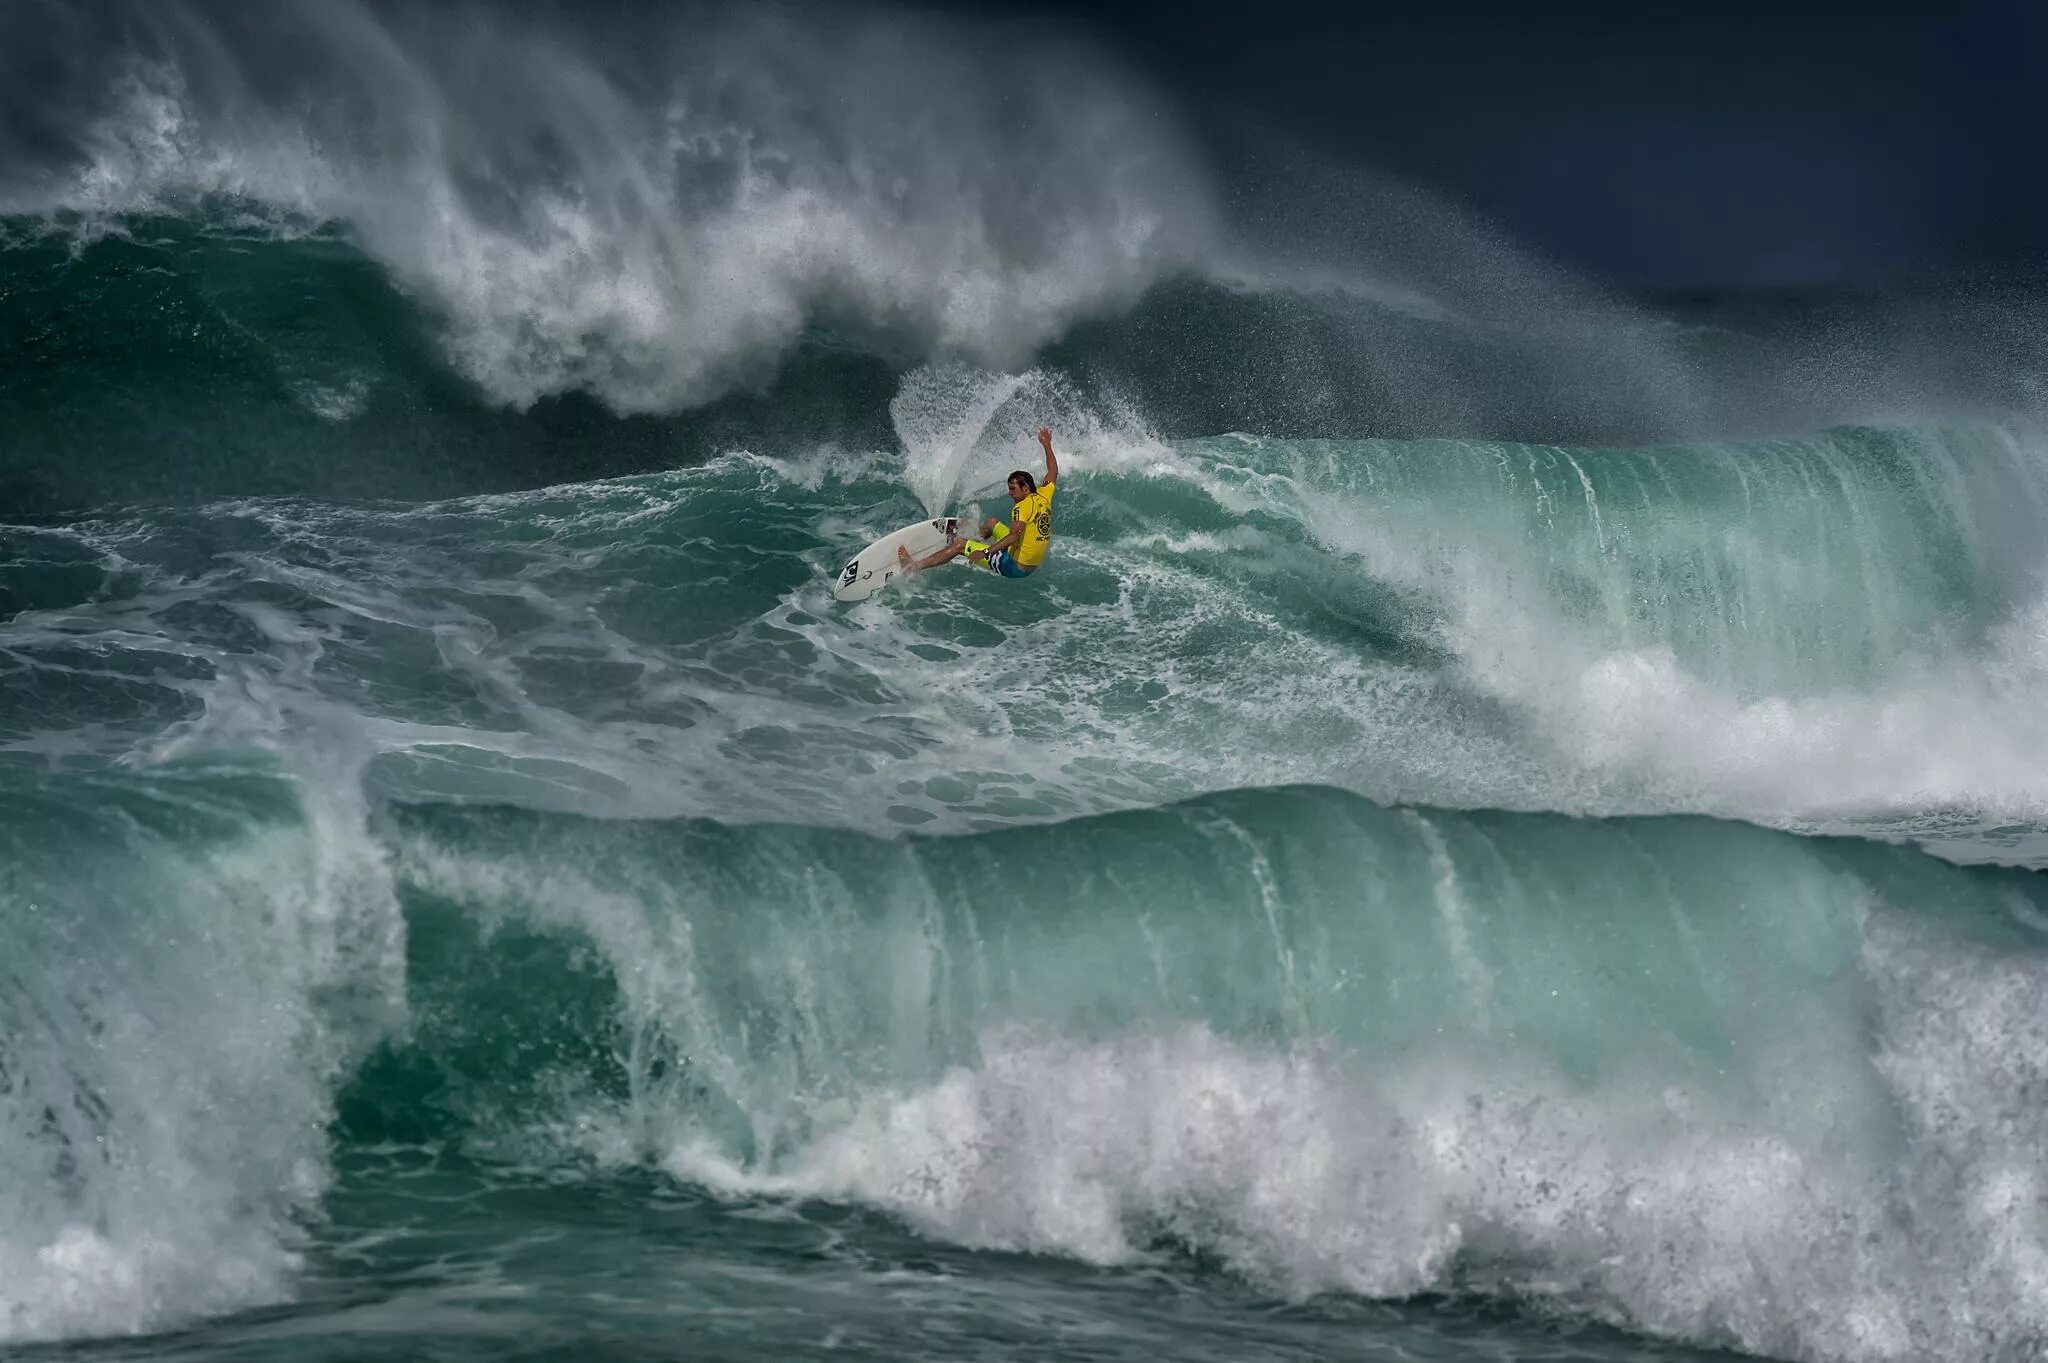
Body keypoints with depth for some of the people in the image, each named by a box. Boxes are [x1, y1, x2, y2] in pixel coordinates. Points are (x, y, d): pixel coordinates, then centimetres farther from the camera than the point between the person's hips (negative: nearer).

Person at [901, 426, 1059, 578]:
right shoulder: (1043, 496, 3)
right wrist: (1047, 445, 28)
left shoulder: (1023, 507, -20)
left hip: (1015, 568, -9)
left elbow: (1013, 536, -33)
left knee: (959, 544, -2)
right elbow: (1053, 473, 20)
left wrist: (985, 552, -36)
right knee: (991, 522, 31)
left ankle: (914, 566, 1)